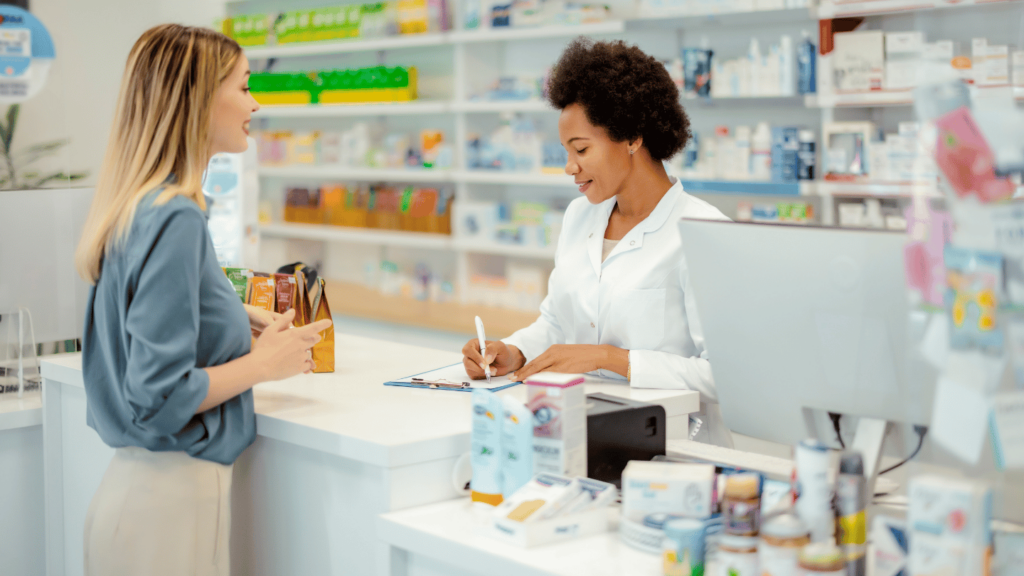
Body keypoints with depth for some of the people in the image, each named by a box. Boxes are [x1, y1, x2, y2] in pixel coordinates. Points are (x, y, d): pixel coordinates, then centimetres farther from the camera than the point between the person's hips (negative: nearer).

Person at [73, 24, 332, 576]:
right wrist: (263, 364, -10)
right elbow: (159, 397, -22)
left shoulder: (137, 208, 7)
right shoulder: (175, 219, -20)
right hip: (174, 496, -9)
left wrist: (233, 323, 12)